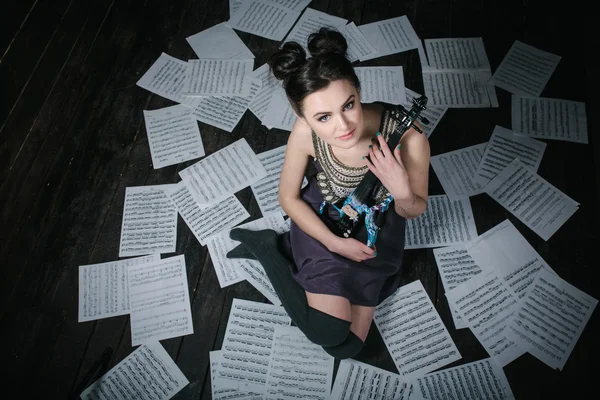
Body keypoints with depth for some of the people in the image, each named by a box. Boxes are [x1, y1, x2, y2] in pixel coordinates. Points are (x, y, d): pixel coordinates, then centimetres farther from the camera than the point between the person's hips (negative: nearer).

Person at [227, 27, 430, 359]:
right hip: (322, 221, -1)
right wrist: (335, 243, -16)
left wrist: (402, 193, -37)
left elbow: (414, 210, -13)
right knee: (329, 334, -7)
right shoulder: (305, 132, -30)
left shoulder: (408, 137, -34)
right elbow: (288, 197, -10)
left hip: (376, 233, 2)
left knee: (346, 347, 6)